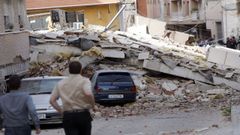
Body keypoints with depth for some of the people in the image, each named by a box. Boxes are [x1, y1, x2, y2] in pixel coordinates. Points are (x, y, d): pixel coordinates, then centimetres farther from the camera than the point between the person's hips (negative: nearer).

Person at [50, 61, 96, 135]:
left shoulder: (61, 83, 9)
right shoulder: (84, 81, -4)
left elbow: (52, 100, 6)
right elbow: (88, 94, -24)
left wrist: (61, 111, 13)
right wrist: (93, 105, -9)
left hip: (68, 116, 2)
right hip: (83, 115, -2)